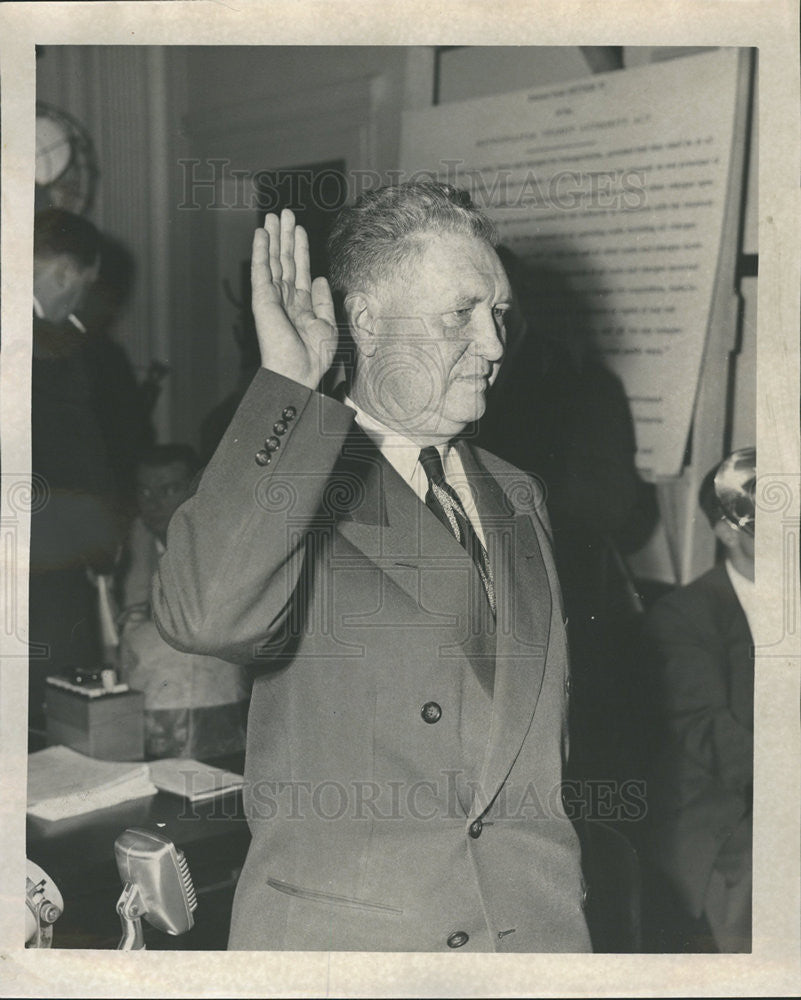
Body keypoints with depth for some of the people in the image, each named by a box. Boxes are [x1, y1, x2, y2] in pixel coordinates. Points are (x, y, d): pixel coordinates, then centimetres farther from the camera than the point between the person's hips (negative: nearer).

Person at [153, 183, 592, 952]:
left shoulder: (519, 499, 10)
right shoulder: (297, 489, -9)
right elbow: (204, 616, -31)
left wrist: (561, 908, 12)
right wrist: (289, 385, -25)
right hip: (335, 935, -5)